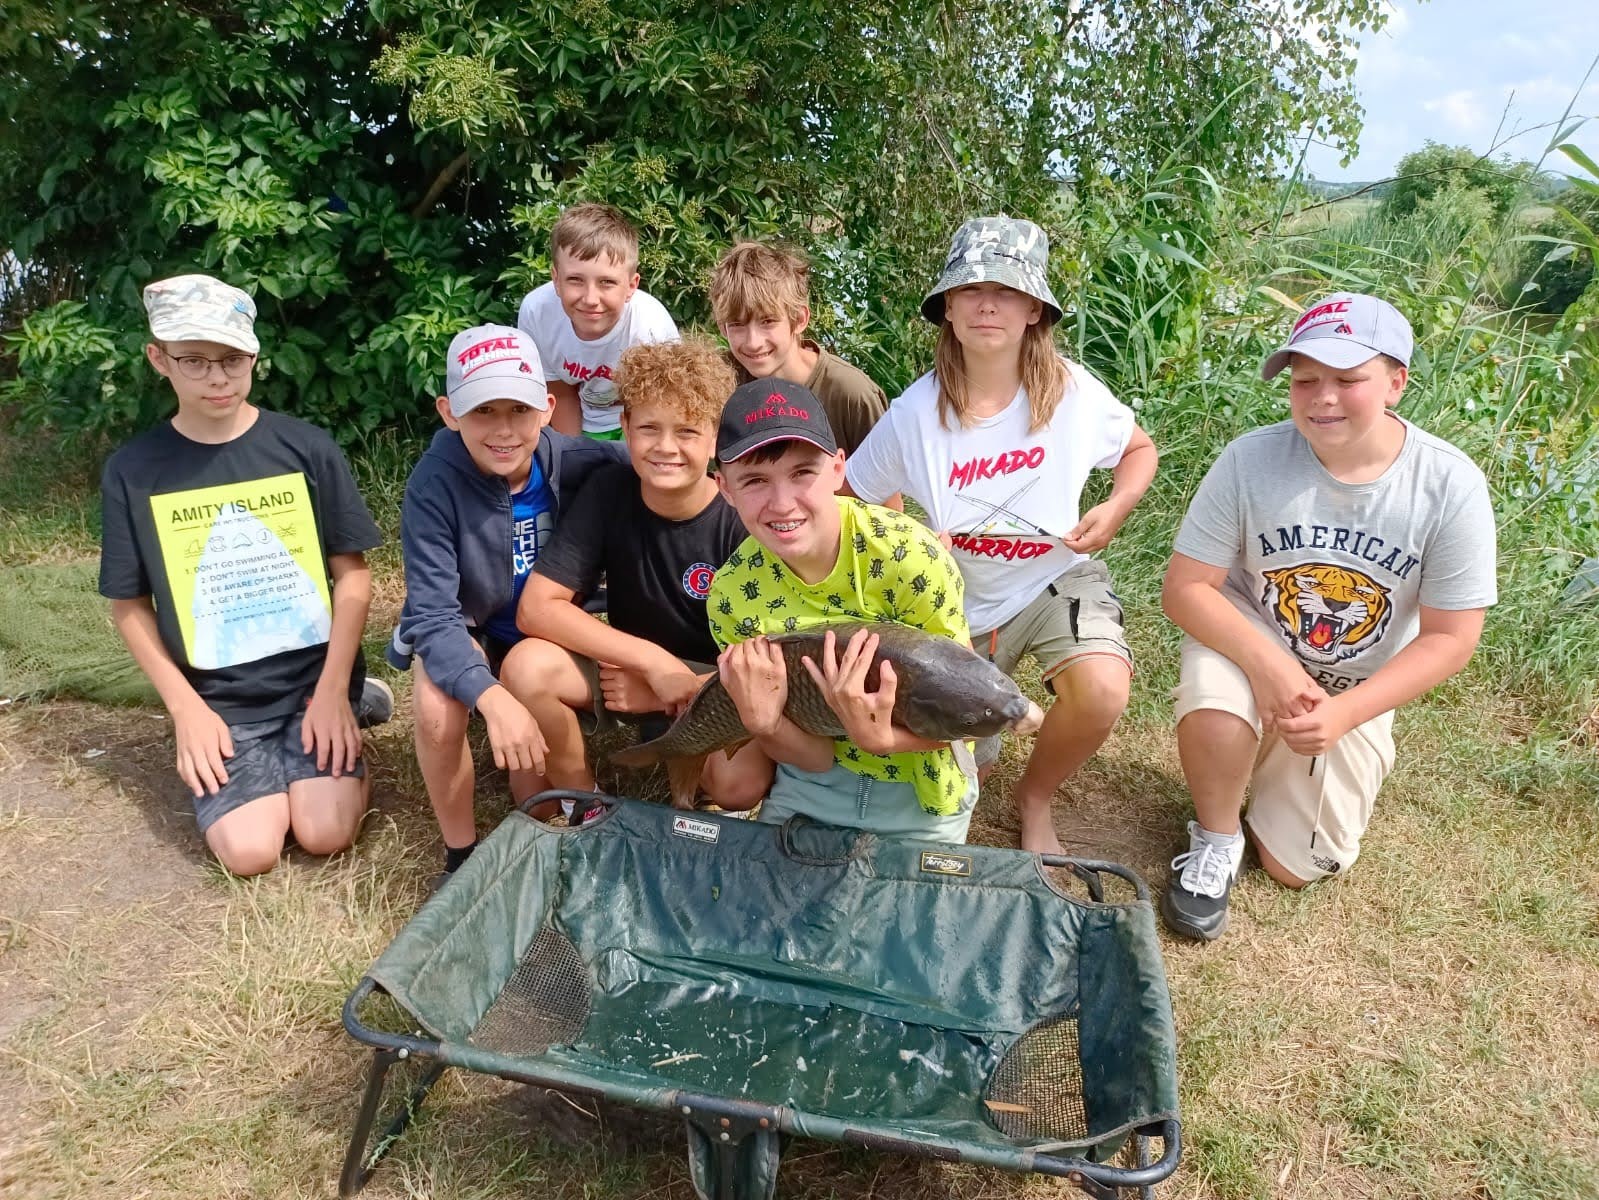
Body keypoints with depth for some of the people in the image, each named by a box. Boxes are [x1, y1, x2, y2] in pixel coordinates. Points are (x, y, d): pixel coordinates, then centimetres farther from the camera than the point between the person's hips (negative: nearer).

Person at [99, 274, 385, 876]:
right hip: (219, 696, 1)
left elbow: (352, 572, -3)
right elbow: (130, 605, 3)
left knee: (325, 835, -15)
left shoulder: (307, 448, -5)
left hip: (314, 675, 0)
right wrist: (186, 707, -6)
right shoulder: (132, 470, -3)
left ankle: (347, 705, 13)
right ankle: (278, 764, 17)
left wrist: (332, 689, -10)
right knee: (250, 851, -15)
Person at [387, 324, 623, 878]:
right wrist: (490, 695, -45)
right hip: (464, 631, -1)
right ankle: (462, 852, -4)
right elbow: (433, 616, -29)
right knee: (438, 709, -31)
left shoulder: (575, 462, -20)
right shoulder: (435, 484, -26)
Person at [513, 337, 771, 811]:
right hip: (630, 665, 2)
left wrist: (670, 691, -18)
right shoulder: (609, 490, -15)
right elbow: (536, 608, -19)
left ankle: (688, 766, 7)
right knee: (530, 665, -27)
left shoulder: (740, 520, -20)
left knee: (741, 783, -31)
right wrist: (652, 659, -25)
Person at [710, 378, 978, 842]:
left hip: (919, 794, -2)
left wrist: (879, 737, -39)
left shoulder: (911, 558, -30)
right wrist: (763, 722, -34)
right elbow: (814, 756, -13)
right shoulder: (732, 593, -18)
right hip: (809, 787, 2)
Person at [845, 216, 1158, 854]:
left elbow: (1140, 449, 6)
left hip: (1059, 577, 0)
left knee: (1101, 690, -31)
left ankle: (1034, 797, 2)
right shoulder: (916, 411, -15)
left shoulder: (1075, 392, -14)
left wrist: (1115, 508, -13)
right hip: (962, 597, 1)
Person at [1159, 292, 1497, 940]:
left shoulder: (1451, 485, -21)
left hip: (1356, 694, 2)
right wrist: (1268, 664, -33)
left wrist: (1344, 713, -25)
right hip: (1252, 647, -1)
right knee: (1215, 701, -39)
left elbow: (1450, 638, -14)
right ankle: (1215, 840, -6)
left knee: (1296, 868, 5)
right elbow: (1186, 587, -18)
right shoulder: (1251, 459, -23)